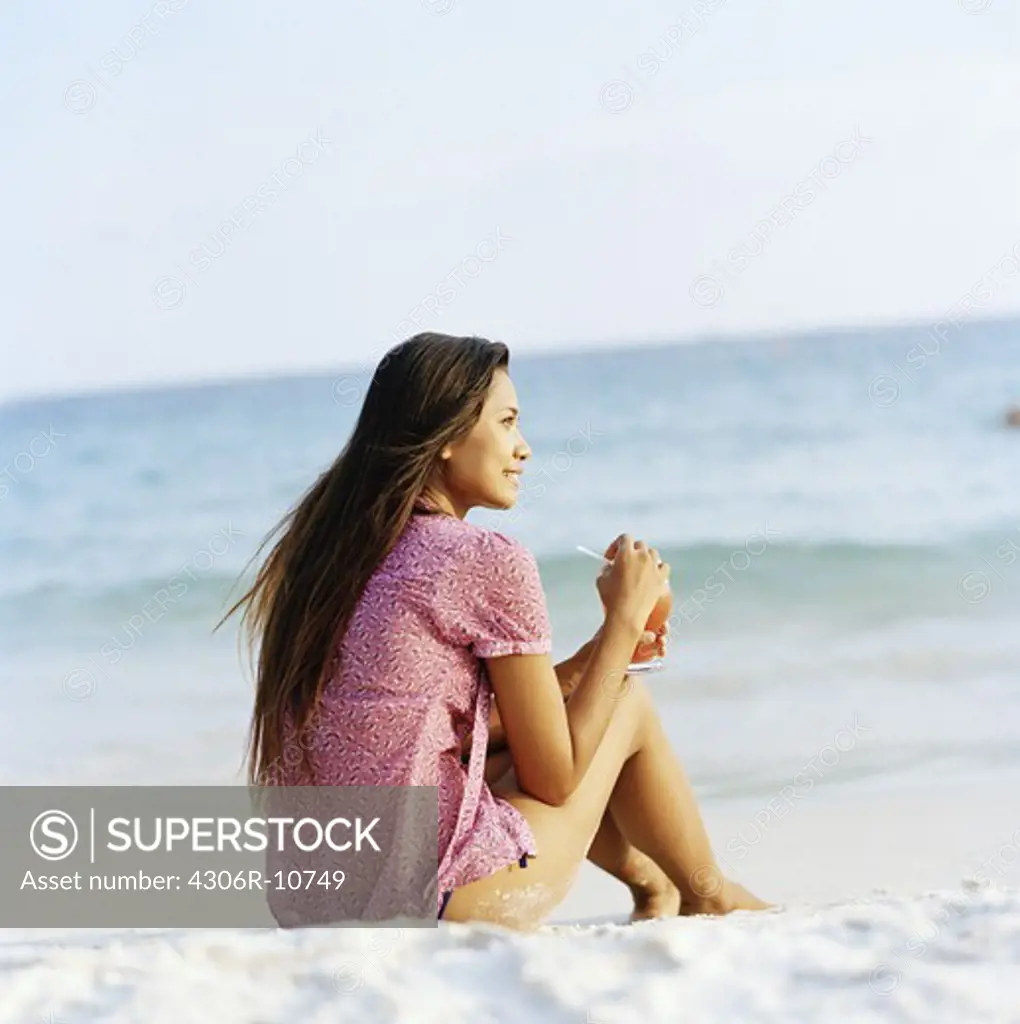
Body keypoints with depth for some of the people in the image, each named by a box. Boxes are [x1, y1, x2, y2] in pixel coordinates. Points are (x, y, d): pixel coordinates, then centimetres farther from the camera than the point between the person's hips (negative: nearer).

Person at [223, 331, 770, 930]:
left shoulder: (326, 548, 9)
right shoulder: (491, 563, -12)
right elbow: (552, 779, -5)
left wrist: (590, 658, 22)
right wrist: (625, 618, 3)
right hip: (441, 898, -8)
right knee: (630, 701, 14)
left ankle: (652, 881, 44)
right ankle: (712, 900, 35)